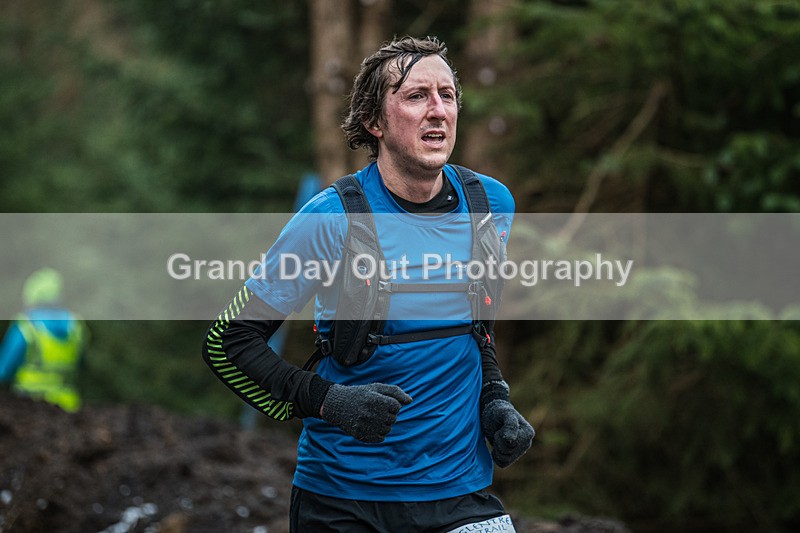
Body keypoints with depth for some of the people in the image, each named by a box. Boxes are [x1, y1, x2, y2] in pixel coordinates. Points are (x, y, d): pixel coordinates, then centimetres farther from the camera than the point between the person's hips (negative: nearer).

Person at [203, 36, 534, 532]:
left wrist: (494, 400, 4)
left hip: (461, 488, 3)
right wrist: (327, 402, -21)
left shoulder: (493, 203, 0)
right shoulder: (333, 219, -14)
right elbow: (228, 341, -10)